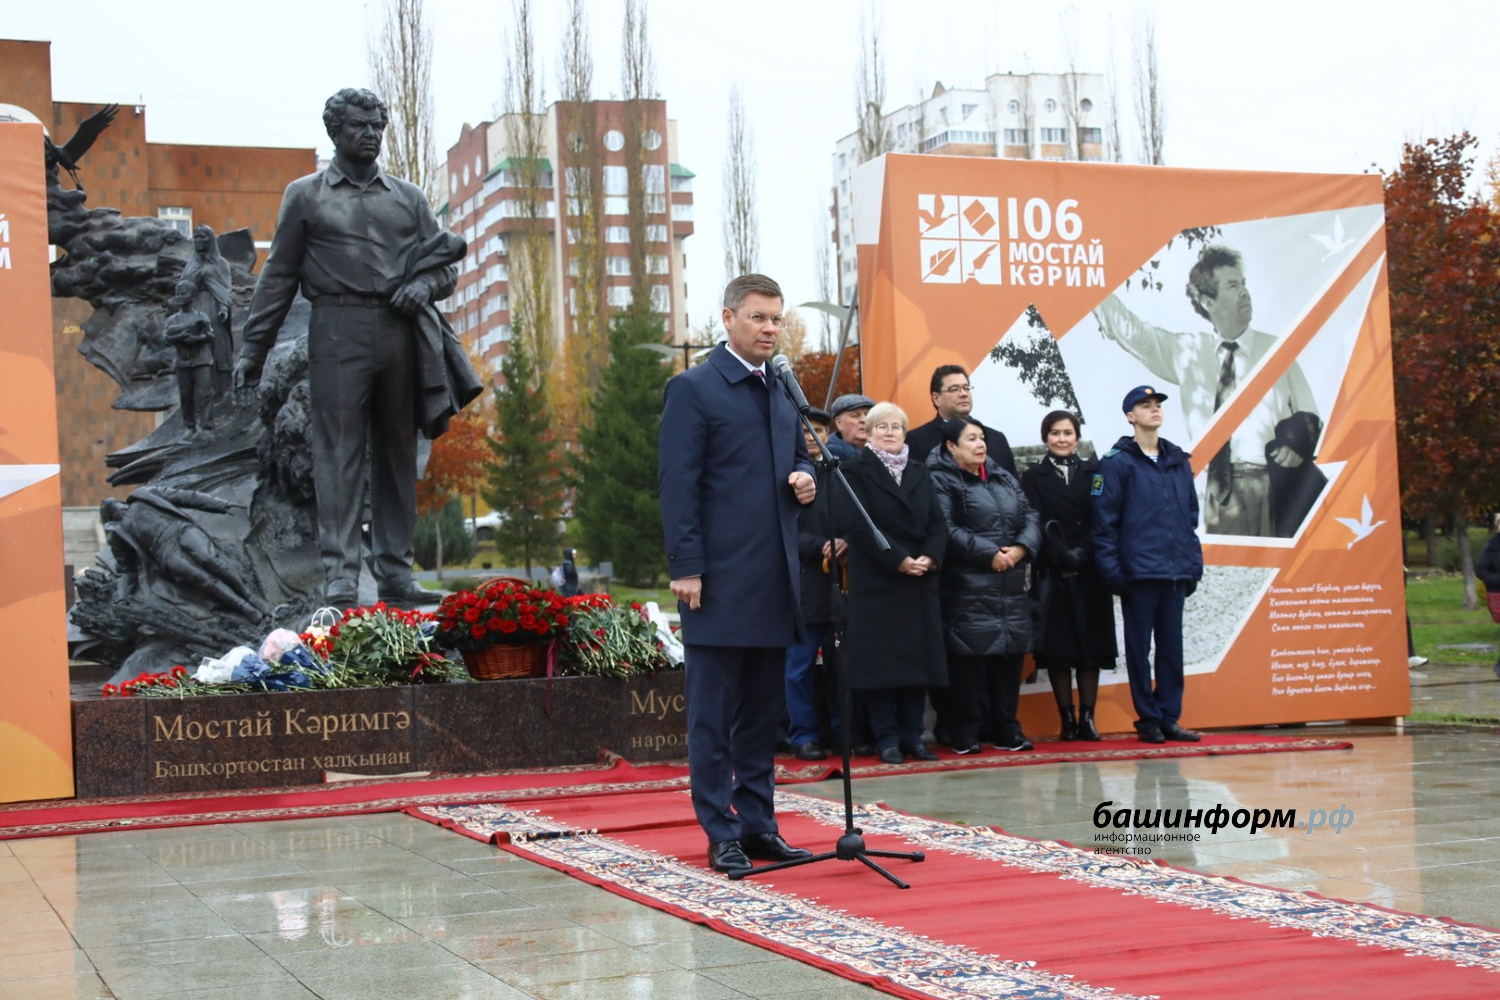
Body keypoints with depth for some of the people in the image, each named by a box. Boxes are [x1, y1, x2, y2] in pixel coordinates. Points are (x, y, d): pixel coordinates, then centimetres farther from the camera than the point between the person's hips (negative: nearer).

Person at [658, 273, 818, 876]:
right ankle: (721, 833, 5)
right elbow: (677, 483, -10)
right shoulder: (693, 390, -5)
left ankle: (757, 824, 20)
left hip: (774, 579, 7)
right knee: (713, 714, -1)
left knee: (763, 711, 12)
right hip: (721, 579, -7)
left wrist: (805, 481, 3)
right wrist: (685, 566, -17)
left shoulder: (782, 394, 17)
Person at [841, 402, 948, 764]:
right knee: (881, 660, -3)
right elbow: (861, 526, -10)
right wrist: (900, 561, -16)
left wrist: (930, 557, -9)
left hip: (920, 581, 5)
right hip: (876, 581, -5)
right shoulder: (857, 471, 0)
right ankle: (887, 738, 2)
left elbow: (937, 522, 9)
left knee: (919, 657, 4)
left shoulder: (920, 473, 16)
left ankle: (912, 735, 9)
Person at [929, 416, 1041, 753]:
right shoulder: (941, 481, -2)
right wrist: (989, 555, -17)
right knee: (968, 658, -5)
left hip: (1012, 585, 6)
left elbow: (1031, 517, 12)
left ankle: (1007, 729, 17)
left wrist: (1020, 548, -7)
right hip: (967, 588, -6)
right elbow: (948, 530, -14)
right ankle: (964, 734, 3)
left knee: (1010, 654, 8)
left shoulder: (1004, 478, 19)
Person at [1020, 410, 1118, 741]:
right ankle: (1067, 719, 4)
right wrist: (1064, 556, -17)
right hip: (1052, 574, -1)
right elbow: (1039, 525, -4)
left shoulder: (1093, 472, 10)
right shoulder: (1032, 478, 6)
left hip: (1090, 573, 1)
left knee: (1092, 645, 1)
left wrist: (1083, 552, -14)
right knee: (1057, 648, -2)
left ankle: (1087, 717, 5)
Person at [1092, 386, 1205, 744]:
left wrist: (1194, 562, 11)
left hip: (1175, 572, 5)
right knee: (1139, 647, 2)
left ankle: (1170, 717, 14)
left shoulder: (1179, 461, 14)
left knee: (1172, 646, 7)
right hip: (1139, 571, -5)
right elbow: (1104, 522, -6)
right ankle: (1148, 719, 9)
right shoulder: (1116, 462, -3)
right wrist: (1111, 569, -12)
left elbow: (1191, 516, 17)